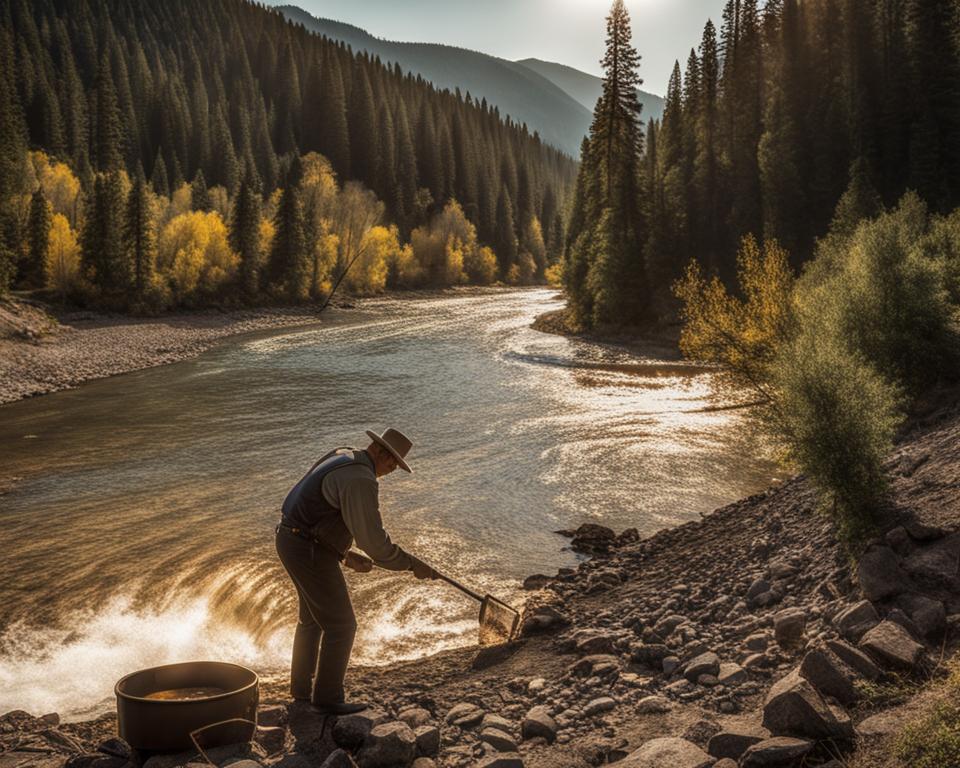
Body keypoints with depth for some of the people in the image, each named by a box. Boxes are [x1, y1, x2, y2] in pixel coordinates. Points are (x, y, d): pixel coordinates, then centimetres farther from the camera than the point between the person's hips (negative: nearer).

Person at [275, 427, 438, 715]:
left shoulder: (341, 458, 11)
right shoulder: (361, 481, -23)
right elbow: (374, 542, -24)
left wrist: (346, 555, 14)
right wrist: (413, 565, -13)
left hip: (292, 541, 10)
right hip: (311, 553, -10)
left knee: (313, 617, 25)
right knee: (341, 625, 2)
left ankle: (302, 686, 40)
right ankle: (327, 698, 15)